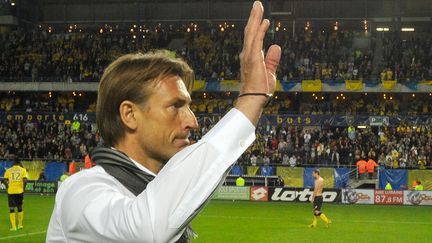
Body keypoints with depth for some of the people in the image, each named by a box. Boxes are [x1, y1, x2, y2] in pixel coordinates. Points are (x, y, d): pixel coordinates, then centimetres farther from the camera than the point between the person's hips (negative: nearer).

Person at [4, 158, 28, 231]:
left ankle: (13, 226, -1)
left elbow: (5, 180, -5)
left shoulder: (8, 170, 4)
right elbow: (25, 180, -9)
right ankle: (20, 224, 24)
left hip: (11, 191, -1)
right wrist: (23, 189, 3)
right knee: (20, 208, 17)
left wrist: (8, 187, 8)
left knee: (12, 209, 3)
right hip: (19, 191, 1)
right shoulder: (23, 170, 2)